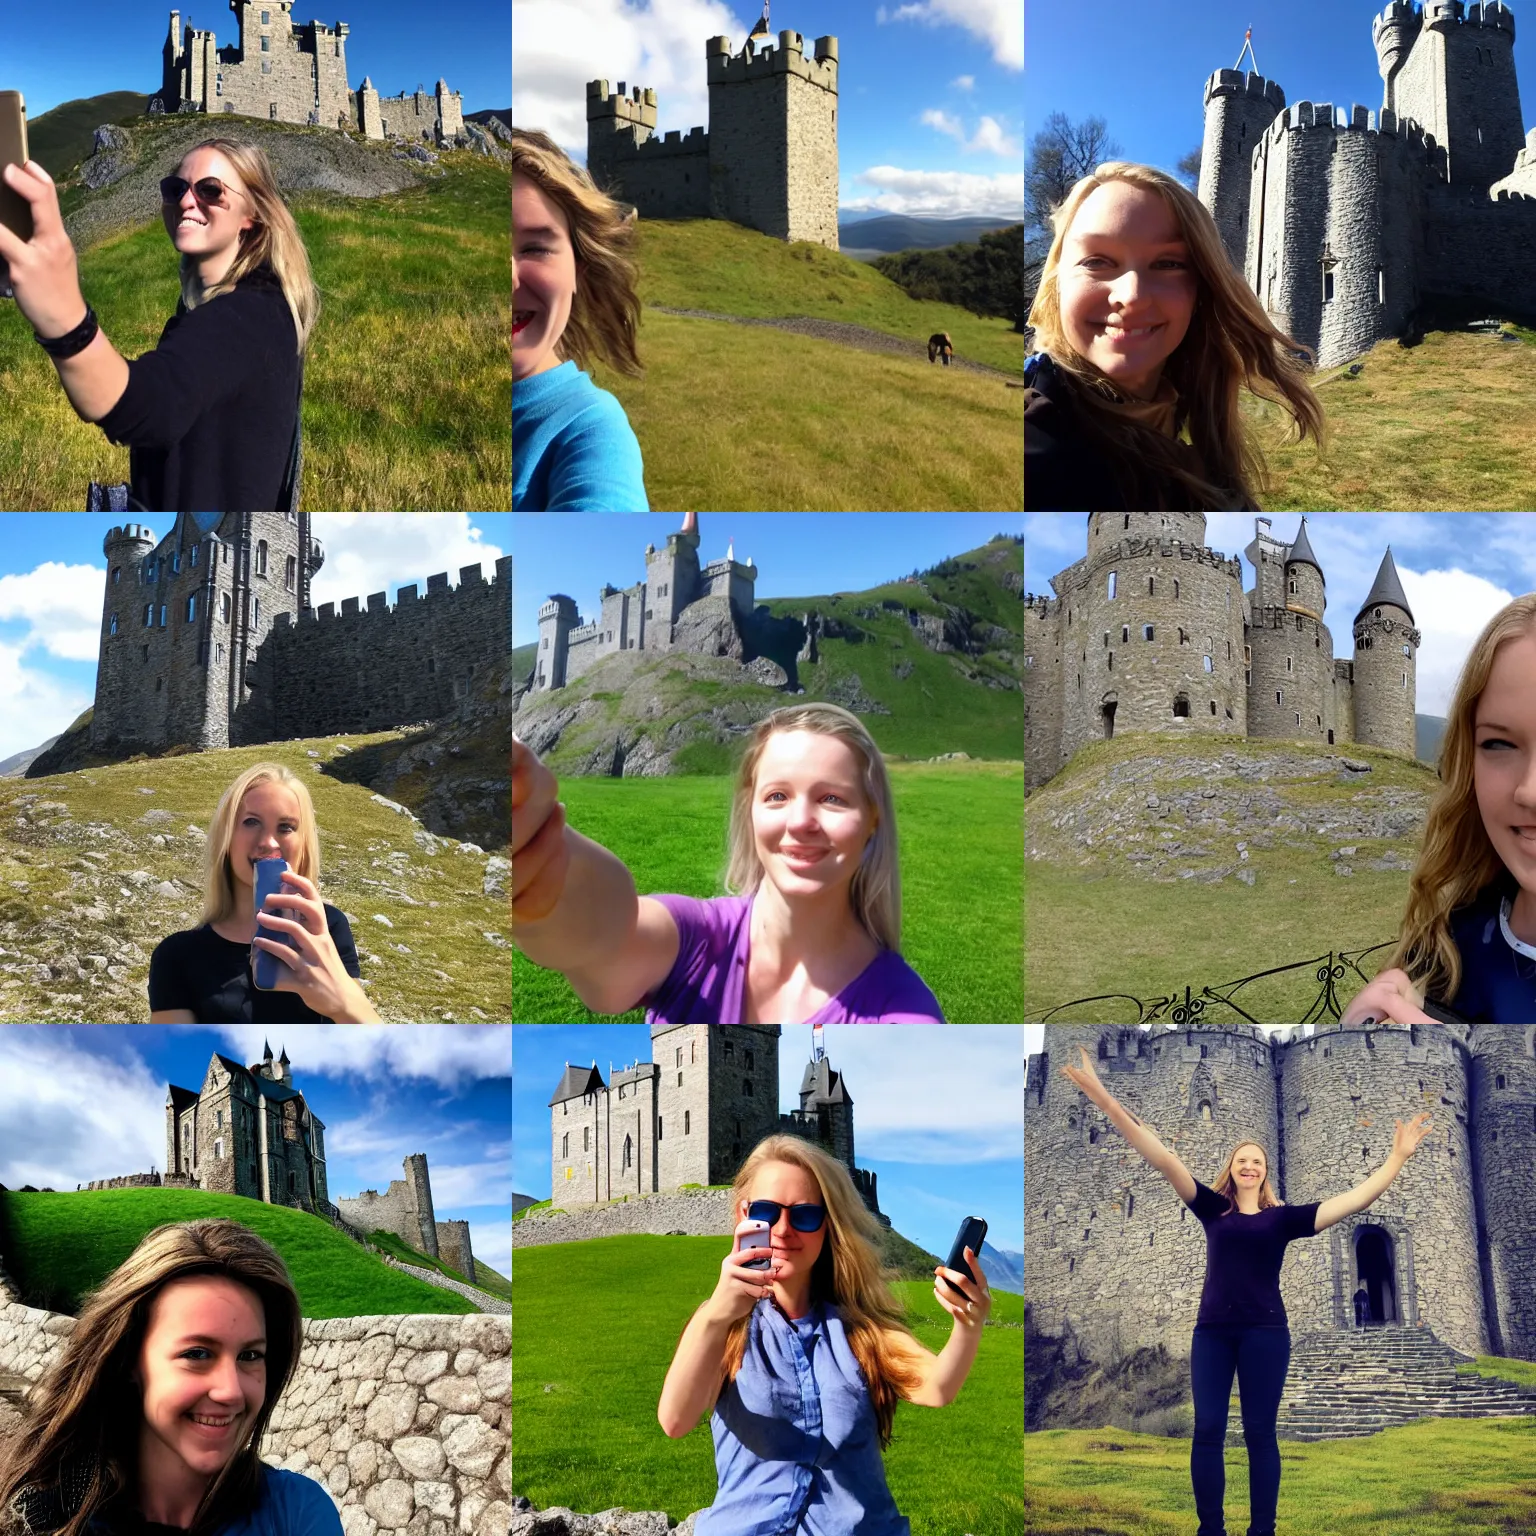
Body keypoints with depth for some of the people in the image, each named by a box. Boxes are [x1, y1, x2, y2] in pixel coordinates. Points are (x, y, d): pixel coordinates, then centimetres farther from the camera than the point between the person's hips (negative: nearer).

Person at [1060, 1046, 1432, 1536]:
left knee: (1260, 1432, 3)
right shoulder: (1213, 1208, 7)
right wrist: (1103, 1098, -8)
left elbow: (1355, 1200, 3)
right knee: (1207, 1431, -1)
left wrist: (1397, 1157, -3)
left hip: (1265, 1330, -1)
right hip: (1212, 1330, 1)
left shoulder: (1281, 1216, 5)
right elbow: (1164, 1159, 0)